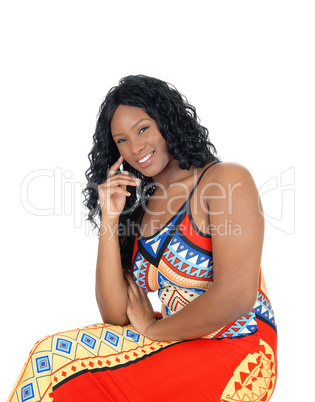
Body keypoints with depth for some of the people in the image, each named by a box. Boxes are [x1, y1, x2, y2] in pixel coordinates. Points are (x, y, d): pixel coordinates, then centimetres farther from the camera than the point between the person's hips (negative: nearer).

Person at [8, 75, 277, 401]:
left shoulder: (227, 180, -10)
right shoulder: (138, 210, 8)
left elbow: (236, 297, -19)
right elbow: (116, 316, 0)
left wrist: (151, 328, -6)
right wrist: (109, 221, -7)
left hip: (233, 351, -6)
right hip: (171, 350, 6)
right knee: (53, 355, -11)